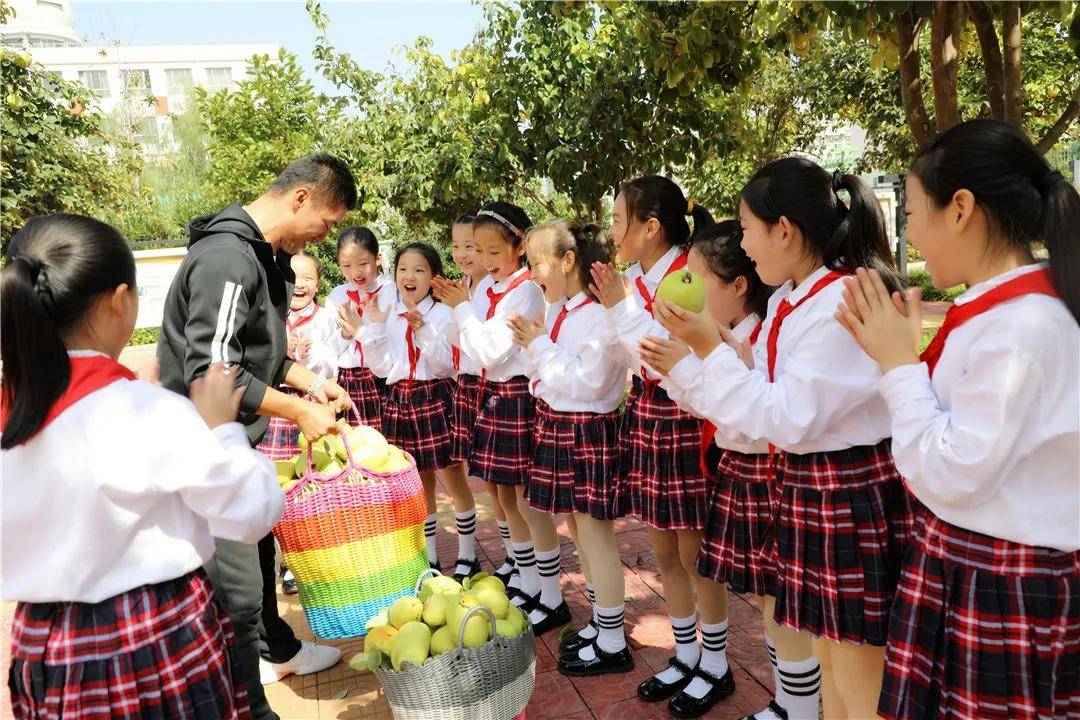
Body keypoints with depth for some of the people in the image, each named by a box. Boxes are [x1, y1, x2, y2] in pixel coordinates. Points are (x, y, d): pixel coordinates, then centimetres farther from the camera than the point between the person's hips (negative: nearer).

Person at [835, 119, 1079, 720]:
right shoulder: (1002, 307, 4)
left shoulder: (1021, 325, -23)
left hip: (1001, 583, -8)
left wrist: (899, 364, -17)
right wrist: (898, 352, 2)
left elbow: (950, 476, -23)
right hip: (962, 560, 8)